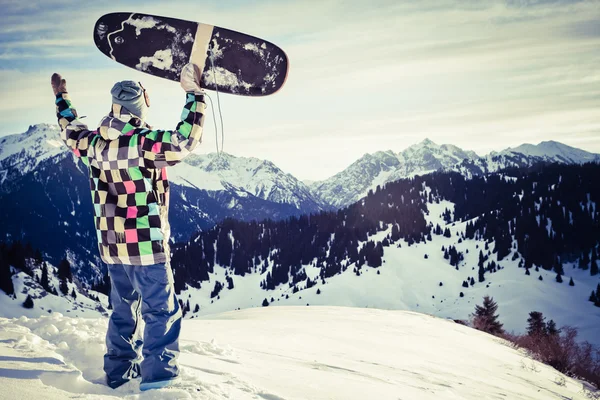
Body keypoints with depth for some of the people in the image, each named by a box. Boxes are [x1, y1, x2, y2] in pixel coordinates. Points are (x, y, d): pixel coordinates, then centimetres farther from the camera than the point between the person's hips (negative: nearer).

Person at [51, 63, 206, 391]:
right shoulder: (145, 144, -21)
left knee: (124, 310, 21)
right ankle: (157, 377, 9)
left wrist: (61, 98, 36)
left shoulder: (93, 144, 0)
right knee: (161, 312, 5)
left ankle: (119, 371, 30)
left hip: (111, 245, 7)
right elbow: (187, 140, -23)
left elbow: (70, 130, 20)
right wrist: (193, 93, -16)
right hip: (147, 245, -7)